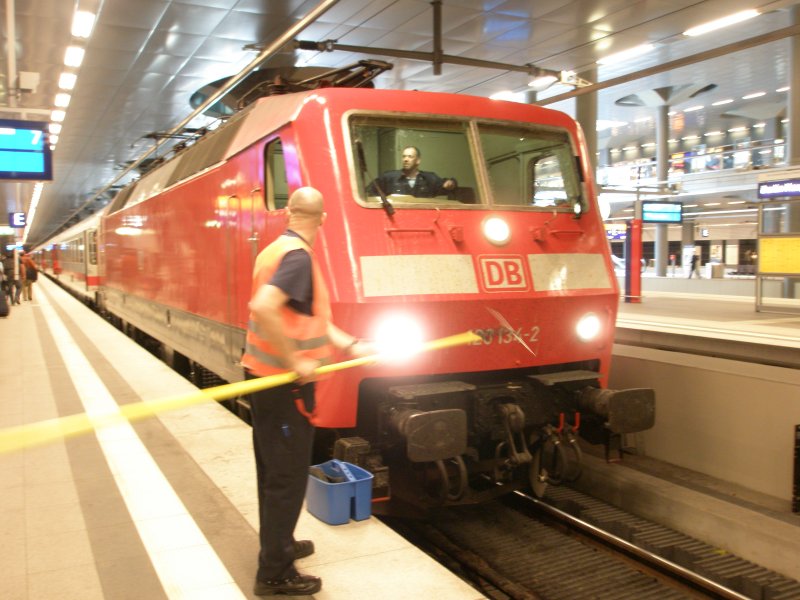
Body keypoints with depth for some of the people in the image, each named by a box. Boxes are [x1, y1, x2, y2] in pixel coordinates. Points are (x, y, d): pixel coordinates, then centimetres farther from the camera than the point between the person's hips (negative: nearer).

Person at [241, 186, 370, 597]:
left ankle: (278, 544, 36)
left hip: (263, 377, 9)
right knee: (288, 477, 2)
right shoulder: (298, 257, -19)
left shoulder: (274, 250, 10)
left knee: (273, 471, 20)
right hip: (285, 385, -9)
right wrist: (296, 360, -27)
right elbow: (261, 307, -35)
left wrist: (349, 344, 10)